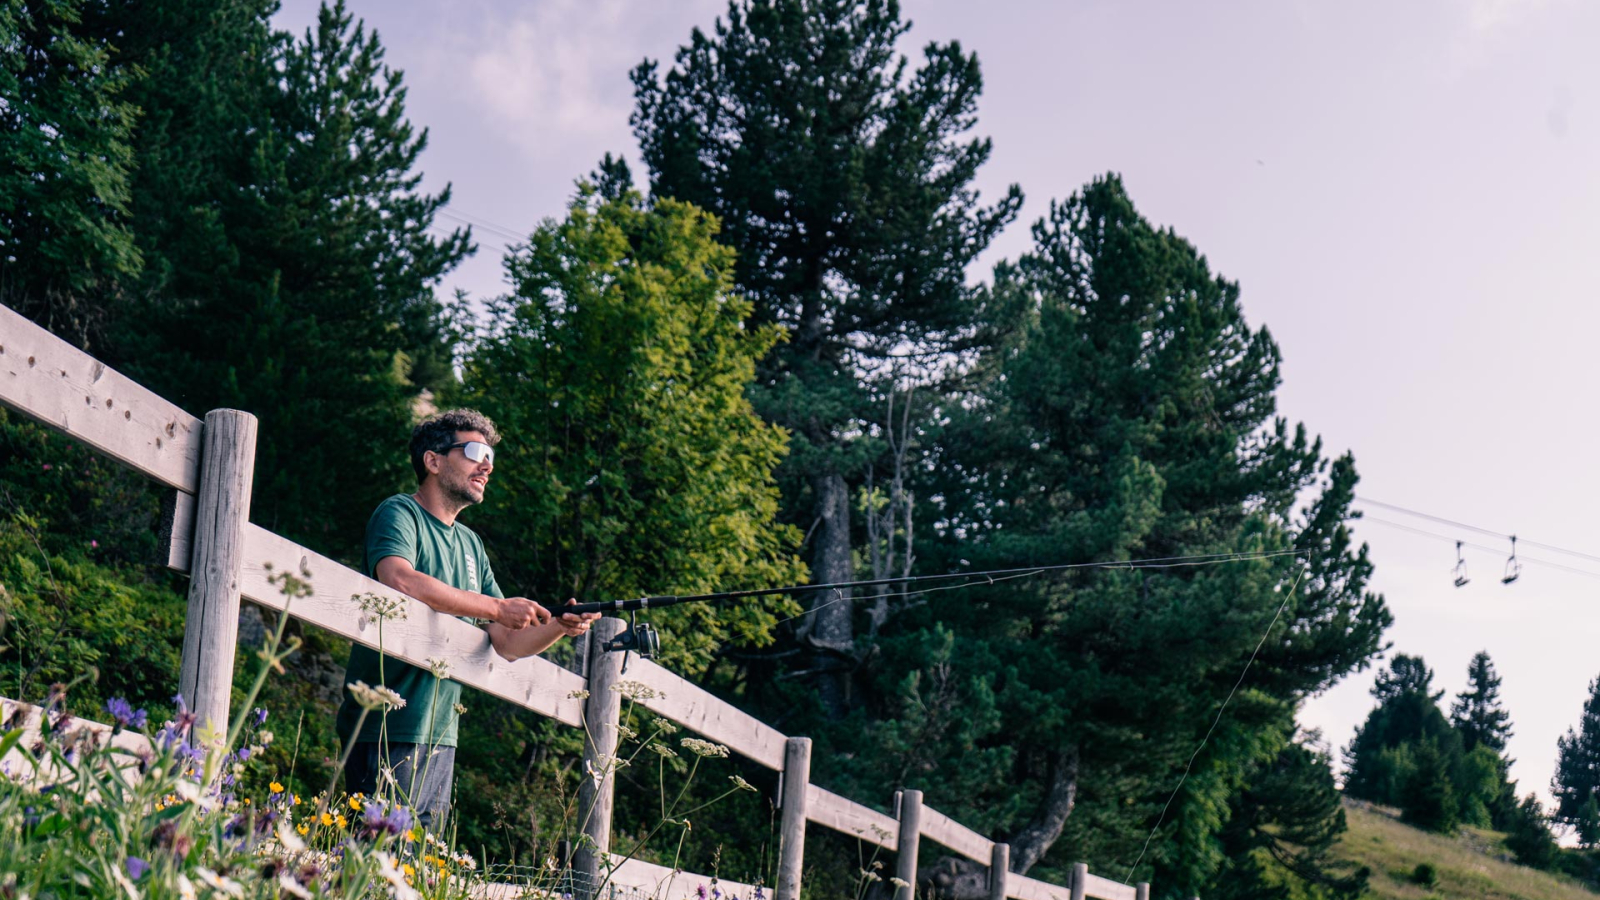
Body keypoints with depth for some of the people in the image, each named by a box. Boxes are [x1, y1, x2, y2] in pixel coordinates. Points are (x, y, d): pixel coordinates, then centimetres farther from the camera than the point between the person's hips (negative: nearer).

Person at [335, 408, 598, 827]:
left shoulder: (470, 544, 19)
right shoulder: (399, 514, -4)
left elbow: (507, 643, 18)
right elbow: (398, 579, -27)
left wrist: (558, 628, -3)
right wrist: (496, 607, -24)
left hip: (441, 732, 8)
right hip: (388, 727, -8)